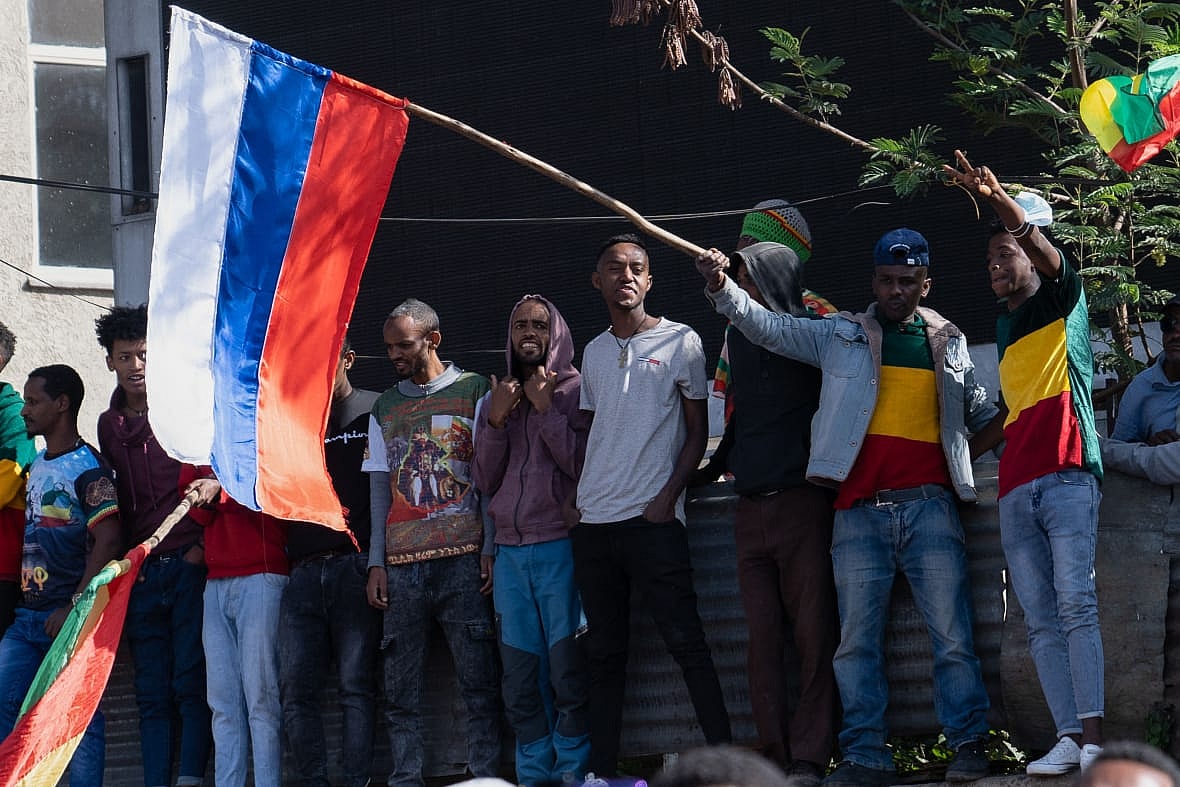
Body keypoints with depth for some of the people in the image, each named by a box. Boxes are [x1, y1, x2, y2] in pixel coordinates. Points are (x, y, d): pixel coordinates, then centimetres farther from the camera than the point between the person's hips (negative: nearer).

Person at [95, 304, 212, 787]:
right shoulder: (110, 426, 15)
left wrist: (204, 545, -9)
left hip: (190, 563, -5)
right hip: (141, 572, 5)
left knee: (191, 684, -10)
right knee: (152, 693, 3)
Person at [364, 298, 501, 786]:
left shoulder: (473, 392, 7)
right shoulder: (385, 409, 18)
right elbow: (380, 493, 17)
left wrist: (490, 549, -6)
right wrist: (376, 563, 8)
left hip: (462, 561, -4)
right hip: (402, 563, 4)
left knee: (478, 681, -6)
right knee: (400, 688, 0)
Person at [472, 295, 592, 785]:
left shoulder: (575, 391, 2)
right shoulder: (498, 397, 18)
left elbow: (584, 464, -8)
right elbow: (485, 481, 12)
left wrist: (545, 409, -9)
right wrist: (496, 420, 0)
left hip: (561, 547, -5)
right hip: (510, 554, 5)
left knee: (567, 671, -11)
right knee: (521, 680, 3)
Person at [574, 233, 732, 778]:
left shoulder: (679, 341, 2)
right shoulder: (594, 353, 16)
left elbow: (697, 431, 2)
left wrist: (668, 496, -10)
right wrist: (579, 498, 9)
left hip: (652, 518, -5)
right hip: (593, 523, 5)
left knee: (686, 641, -10)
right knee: (604, 653, 7)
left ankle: (723, 754, -11)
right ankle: (602, 770, 8)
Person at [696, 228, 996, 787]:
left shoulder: (949, 344, 13)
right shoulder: (841, 336, 9)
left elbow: (981, 413, 26)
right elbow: (766, 327, 0)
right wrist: (720, 286, -15)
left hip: (929, 507, 0)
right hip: (860, 510, 0)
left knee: (952, 636, -4)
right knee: (857, 640, -2)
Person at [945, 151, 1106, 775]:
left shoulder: (1064, 301, 8)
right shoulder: (1006, 329, 27)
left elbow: (1043, 248, -13)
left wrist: (998, 199, -28)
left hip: (1066, 476, -7)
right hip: (1015, 487, 7)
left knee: (1076, 603, -17)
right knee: (1041, 621, -3)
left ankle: (1093, 735, -23)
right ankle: (1068, 739, -8)